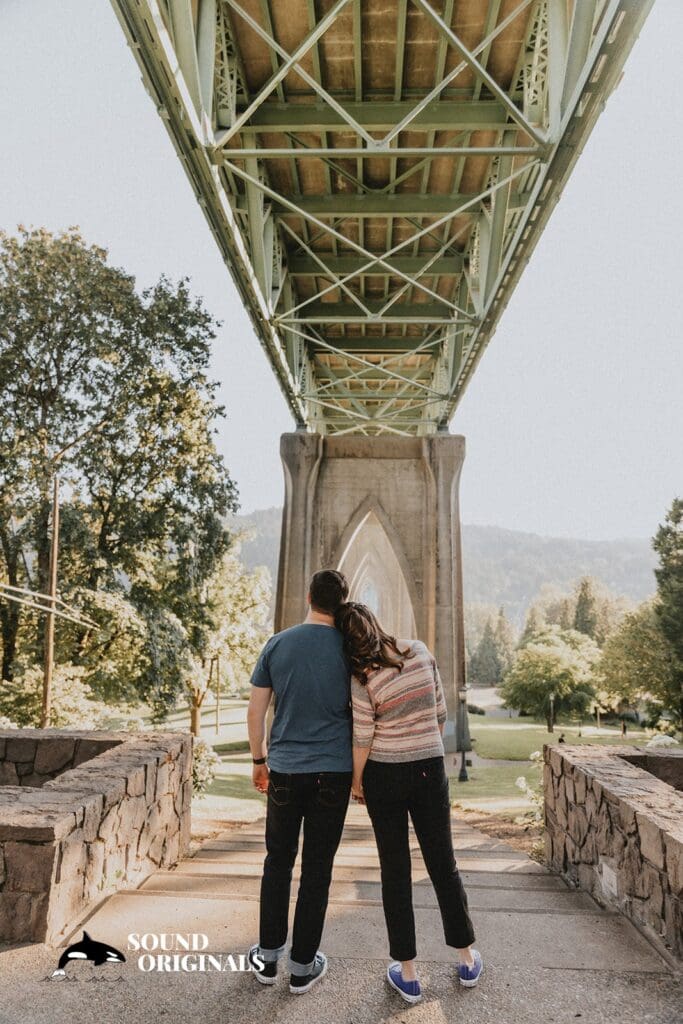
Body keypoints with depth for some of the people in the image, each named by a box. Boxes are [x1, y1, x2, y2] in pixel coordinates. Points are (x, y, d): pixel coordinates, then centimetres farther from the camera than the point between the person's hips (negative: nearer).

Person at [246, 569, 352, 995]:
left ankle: (268, 956, 29)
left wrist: (259, 760, 15)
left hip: (284, 769, 2)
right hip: (334, 770, -1)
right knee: (317, 868, 11)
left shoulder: (278, 644, -2)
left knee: (278, 862, 18)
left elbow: (256, 710, 2)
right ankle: (302, 966, 23)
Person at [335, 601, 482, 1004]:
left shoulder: (362, 679, -16)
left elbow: (363, 740, -11)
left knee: (395, 868, 11)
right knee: (443, 862, 17)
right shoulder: (420, 651, -7)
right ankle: (468, 960, 31)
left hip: (384, 775, -3)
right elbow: (440, 712, 2)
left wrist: (355, 781, 5)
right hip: (430, 770, 3)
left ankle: (408, 973, 20)